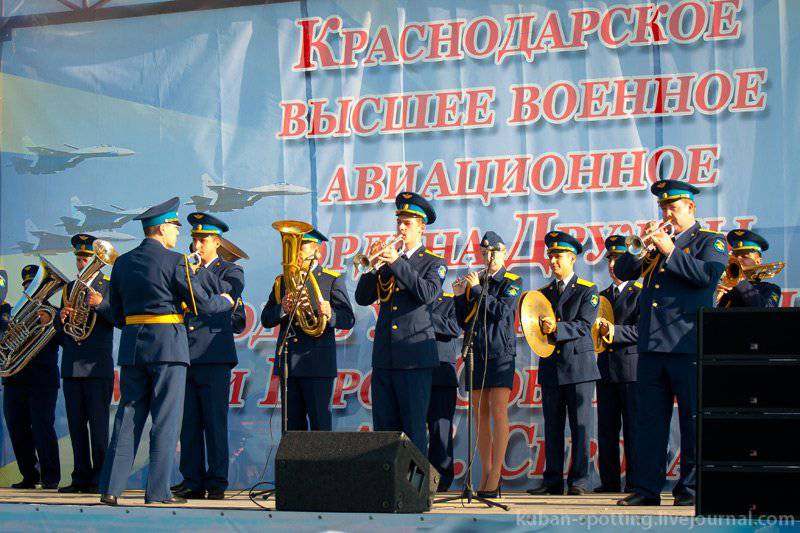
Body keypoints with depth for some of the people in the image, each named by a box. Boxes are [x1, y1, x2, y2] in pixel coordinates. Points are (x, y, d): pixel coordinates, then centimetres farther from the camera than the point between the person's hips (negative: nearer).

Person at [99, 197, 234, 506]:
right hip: (168, 343, -5)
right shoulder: (174, 262, -8)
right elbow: (202, 304, -7)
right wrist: (226, 301, 12)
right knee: (165, 419, -1)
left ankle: (110, 487, 3)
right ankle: (158, 491, -3)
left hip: (132, 343, 5)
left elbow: (117, 314, 14)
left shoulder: (122, 263, 10)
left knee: (128, 415, 8)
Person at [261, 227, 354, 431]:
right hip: (288, 364, 4)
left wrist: (330, 314, -24)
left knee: (320, 423, -7)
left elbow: (348, 319, -2)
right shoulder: (282, 281, 17)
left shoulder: (332, 280, 5)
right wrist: (282, 309, -10)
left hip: (318, 364, -4)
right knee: (293, 425, 5)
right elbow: (266, 319, 11)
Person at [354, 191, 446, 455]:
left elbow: (427, 293, -15)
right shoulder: (388, 261, 16)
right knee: (383, 427, 4)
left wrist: (397, 263, -17)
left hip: (414, 356, -4)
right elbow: (362, 298, 9)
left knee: (414, 428, -4)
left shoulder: (434, 263, 5)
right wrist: (373, 266, -5)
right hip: (383, 357, 4)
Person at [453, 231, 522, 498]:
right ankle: (486, 475, 6)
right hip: (476, 353, 5)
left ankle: (495, 475, -13)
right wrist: (460, 297, 0)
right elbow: (463, 321, 15)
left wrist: (477, 290, -11)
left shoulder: (513, 282, 3)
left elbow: (502, 311, -13)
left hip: (501, 351, -5)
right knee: (481, 414, 3)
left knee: (498, 411, -11)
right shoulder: (474, 281, 16)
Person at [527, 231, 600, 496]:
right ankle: (553, 481, 8)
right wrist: (537, 324, -11)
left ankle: (579, 481, -1)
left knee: (580, 425, -4)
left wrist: (556, 328, -23)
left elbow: (584, 325, -10)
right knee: (552, 425, 5)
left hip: (579, 365, -4)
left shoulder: (588, 290, 2)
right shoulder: (544, 292, 16)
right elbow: (537, 327, 12)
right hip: (550, 366, 5)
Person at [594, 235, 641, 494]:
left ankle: (635, 480, -2)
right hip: (606, 370, 6)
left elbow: (642, 330, -11)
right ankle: (609, 480, 10)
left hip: (632, 368, -6)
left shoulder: (641, 293, 0)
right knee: (606, 427, 6)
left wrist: (615, 332, -20)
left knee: (633, 426, -5)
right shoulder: (602, 296, 20)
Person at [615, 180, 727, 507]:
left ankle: (690, 489, 1)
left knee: (693, 421, -3)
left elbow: (707, 275, -13)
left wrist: (670, 251, -12)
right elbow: (623, 271, 14)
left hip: (688, 344, -5)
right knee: (649, 419, 4)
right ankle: (647, 488, 7)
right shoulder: (657, 244, 21)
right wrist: (642, 246, -2)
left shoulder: (710, 242, 6)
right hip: (651, 345, 6)